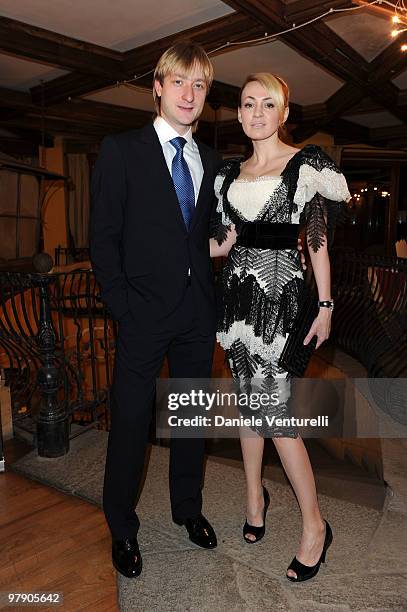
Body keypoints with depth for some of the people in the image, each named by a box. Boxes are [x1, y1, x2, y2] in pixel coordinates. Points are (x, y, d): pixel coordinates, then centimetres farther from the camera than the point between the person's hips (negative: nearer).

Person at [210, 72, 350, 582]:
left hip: (280, 291, -5)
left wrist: (324, 305, -6)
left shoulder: (308, 165, -1)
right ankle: (255, 495, 31)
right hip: (236, 290, 5)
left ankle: (314, 523, 12)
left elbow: (318, 241, -4)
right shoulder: (230, 172, 14)